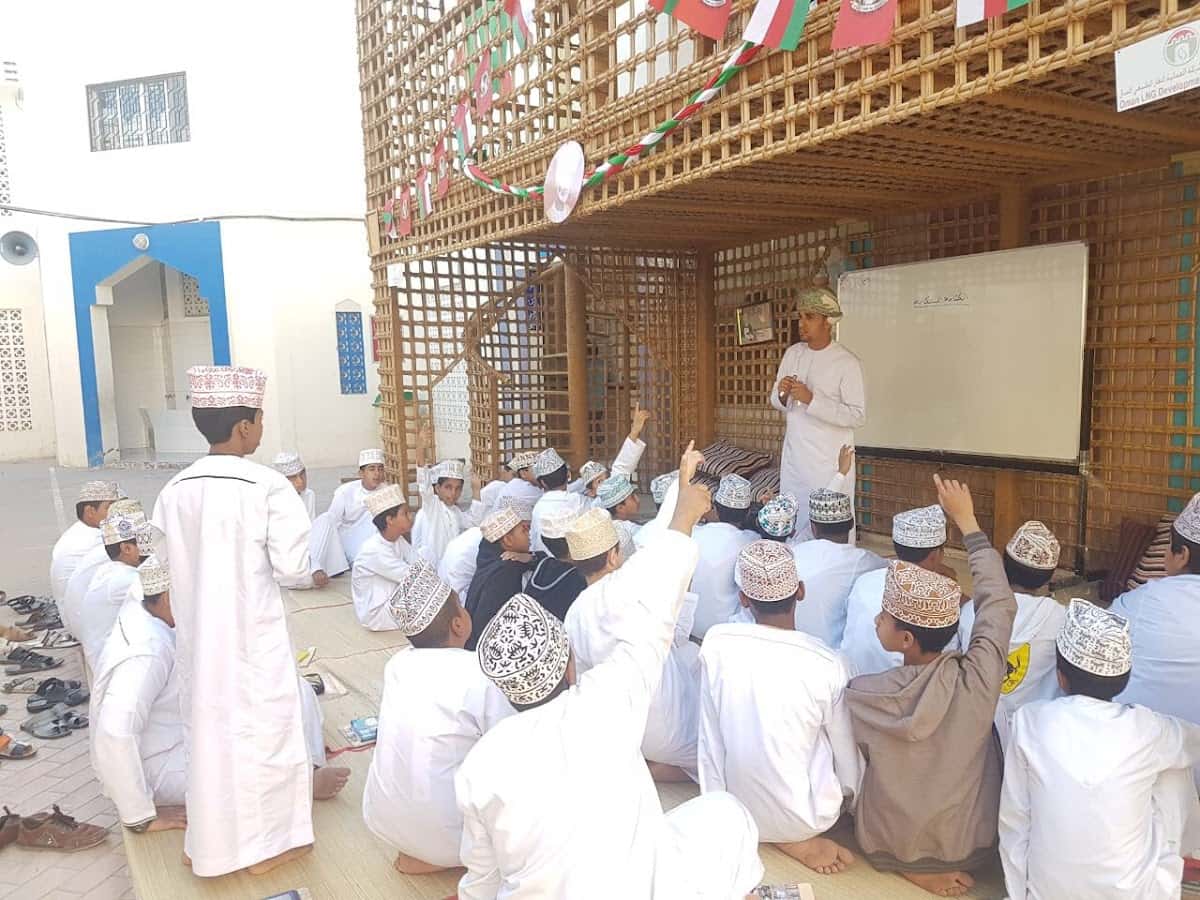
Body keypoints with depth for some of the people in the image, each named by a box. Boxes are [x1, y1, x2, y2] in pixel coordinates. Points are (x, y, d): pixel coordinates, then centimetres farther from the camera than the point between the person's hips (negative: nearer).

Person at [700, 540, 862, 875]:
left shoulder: (716, 644, -18)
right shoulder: (829, 665, -21)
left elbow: (710, 739, -8)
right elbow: (847, 750, -4)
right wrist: (853, 797, 17)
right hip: (806, 816, 0)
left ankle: (779, 833, 10)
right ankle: (799, 838, 13)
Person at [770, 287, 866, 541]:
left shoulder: (847, 362, -11)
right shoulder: (792, 353, 6)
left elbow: (857, 415, -16)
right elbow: (777, 403, 13)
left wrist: (811, 399, -22)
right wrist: (782, 394, -11)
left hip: (829, 461, -5)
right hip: (793, 456, 5)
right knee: (792, 523, 12)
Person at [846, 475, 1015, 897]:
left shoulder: (863, 694, -28)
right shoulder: (979, 678, -26)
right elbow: (999, 602, -9)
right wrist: (967, 521, 0)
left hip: (885, 845, -2)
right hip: (970, 846, 3)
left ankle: (910, 863, 9)